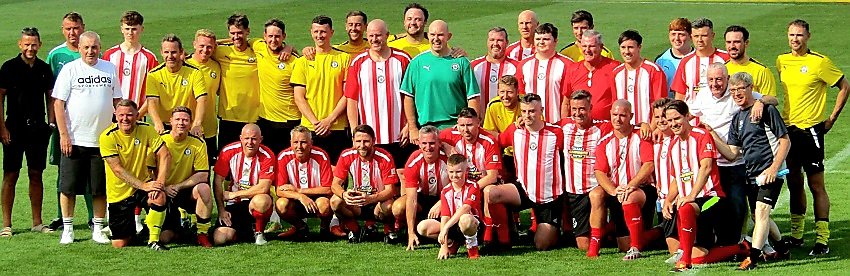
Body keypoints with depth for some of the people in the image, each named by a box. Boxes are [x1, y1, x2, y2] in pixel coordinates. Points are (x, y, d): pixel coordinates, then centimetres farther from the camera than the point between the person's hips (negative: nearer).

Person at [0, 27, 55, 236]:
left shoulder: (44, 69, 8)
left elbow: (50, 97, 15)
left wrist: (51, 123, 5)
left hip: (38, 128, 3)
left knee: (36, 174, 7)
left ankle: (37, 223, 14)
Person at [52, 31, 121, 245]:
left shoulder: (110, 69, 8)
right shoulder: (70, 69, -1)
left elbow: (117, 101, 14)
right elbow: (58, 103, -4)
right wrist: (63, 135, -10)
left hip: (103, 139, 2)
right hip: (74, 139, -2)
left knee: (101, 188, 7)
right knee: (68, 187, 1)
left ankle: (98, 229, 17)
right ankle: (67, 229, 12)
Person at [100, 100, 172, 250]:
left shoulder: (146, 130, -7)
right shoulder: (107, 137, -15)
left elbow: (165, 155, -11)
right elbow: (117, 169, -19)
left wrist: (160, 182, -26)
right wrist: (143, 186, -29)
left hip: (144, 183, 1)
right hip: (119, 192, -1)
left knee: (160, 196, -34)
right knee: (119, 245, -3)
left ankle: (153, 240, -16)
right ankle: (131, 230, 34)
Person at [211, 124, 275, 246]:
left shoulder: (267, 156, -11)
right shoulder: (228, 152, -6)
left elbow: (264, 188, -19)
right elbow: (217, 181, -2)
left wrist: (234, 194, -14)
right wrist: (221, 210, -7)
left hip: (256, 200, -2)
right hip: (233, 204, 2)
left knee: (261, 201, -40)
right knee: (219, 239, -18)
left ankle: (258, 232, -6)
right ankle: (246, 231, 18)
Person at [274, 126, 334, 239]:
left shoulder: (321, 156, -17)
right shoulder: (284, 157, -13)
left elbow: (328, 189, -18)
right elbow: (279, 190, -16)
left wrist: (298, 190, -20)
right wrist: (300, 197, -33)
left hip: (317, 198, -1)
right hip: (296, 201, 2)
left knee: (324, 204, -35)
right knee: (281, 204, -29)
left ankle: (325, 227, 2)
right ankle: (300, 228, 3)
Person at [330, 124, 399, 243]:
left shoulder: (385, 158, -17)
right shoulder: (346, 156, -9)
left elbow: (390, 190, -20)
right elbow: (335, 184, -8)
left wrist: (370, 199, -40)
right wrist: (344, 194, -34)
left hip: (378, 201, -3)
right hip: (356, 204, 3)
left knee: (388, 206, -36)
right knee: (335, 201, -26)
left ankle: (389, 230, -2)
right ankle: (354, 230, 0)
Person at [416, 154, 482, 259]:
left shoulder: (472, 187, -11)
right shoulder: (446, 191, 1)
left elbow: (465, 209, -26)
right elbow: (445, 217, -7)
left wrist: (446, 227, -33)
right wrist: (444, 246, -15)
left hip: (473, 225, -5)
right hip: (453, 227, 5)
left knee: (465, 219, -42)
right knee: (422, 227, -13)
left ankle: (472, 247, -13)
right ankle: (451, 243, 7)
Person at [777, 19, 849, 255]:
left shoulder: (819, 62, -9)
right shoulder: (782, 61, 8)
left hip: (810, 129, -6)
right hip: (788, 129, 6)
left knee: (816, 186, -5)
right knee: (794, 184, 13)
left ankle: (822, 239, -3)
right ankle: (796, 234, 23)